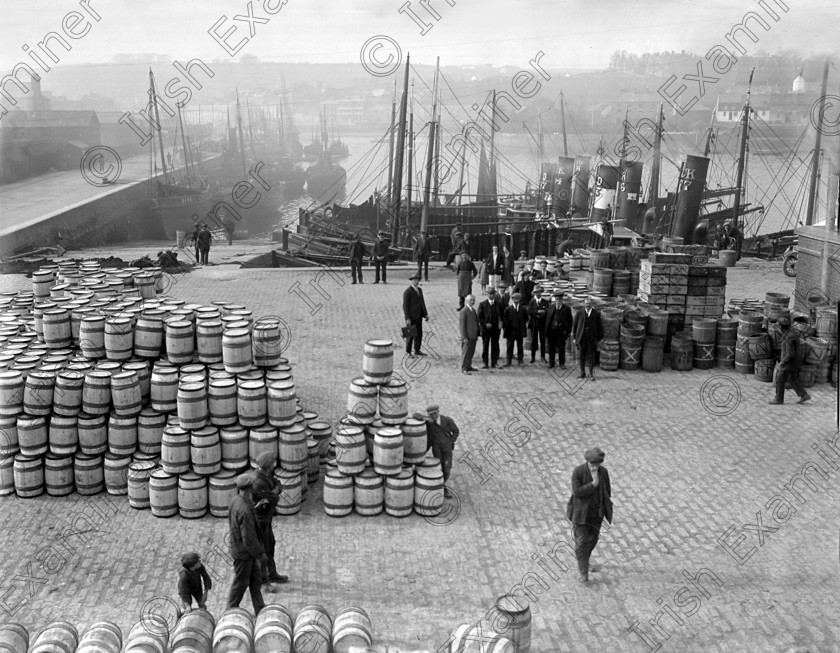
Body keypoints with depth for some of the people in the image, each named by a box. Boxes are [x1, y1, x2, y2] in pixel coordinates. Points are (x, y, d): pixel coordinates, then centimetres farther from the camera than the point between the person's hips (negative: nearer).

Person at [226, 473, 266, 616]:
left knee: (255, 579, 19)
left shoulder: (235, 499, -5)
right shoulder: (245, 511, -33)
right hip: (243, 552, -9)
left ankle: (260, 610, 30)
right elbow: (248, 538, -27)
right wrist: (260, 553, -16)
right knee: (241, 583, 10)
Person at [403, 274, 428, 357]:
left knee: (419, 333, 11)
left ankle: (417, 351, 22)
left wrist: (425, 314, 9)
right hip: (411, 316, -8)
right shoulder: (407, 292, -18)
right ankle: (408, 352, 12)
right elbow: (405, 306, -19)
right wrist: (407, 319, -22)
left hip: (418, 315, 8)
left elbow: (422, 302, 14)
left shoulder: (419, 289, 7)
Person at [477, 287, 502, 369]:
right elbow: (479, 317, 0)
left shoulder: (498, 304, 6)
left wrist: (500, 324, -9)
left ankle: (494, 363, 11)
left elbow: (501, 316, 9)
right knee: (485, 346, 4)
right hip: (485, 328, -1)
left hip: (496, 328, 1)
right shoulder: (482, 304, 1)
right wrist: (485, 324, -12)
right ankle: (485, 363, 11)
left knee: (495, 346, 4)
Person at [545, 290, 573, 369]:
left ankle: (562, 364, 16)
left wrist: (567, 331, -3)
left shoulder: (567, 309, 0)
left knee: (561, 349, 4)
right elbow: (547, 320, 7)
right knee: (551, 348, 8)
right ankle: (551, 363, 18)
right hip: (551, 331, 2)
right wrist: (546, 331, 1)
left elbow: (570, 321, 2)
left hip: (561, 332, -2)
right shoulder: (550, 308, 6)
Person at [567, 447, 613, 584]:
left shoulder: (603, 471, -9)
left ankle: (584, 561, 44)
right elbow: (577, 492, -26)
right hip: (581, 511, -4)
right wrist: (593, 484, -31)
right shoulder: (578, 471, -21)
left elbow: (607, 491, 3)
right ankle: (583, 573, 2)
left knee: (592, 539, 18)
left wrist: (608, 510, 8)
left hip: (597, 512, 4)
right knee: (581, 541, -5)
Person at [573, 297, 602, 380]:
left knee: (591, 357, 0)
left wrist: (598, 339, 4)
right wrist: (575, 338, 3)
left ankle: (591, 374, 7)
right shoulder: (579, 313, 3)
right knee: (581, 356, 6)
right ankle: (582, 373, 17)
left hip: (592, 338, -1)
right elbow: (574, 326, 7)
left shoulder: (596, 314, 3)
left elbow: (599, 327, 6)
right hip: (581, 338, 1)